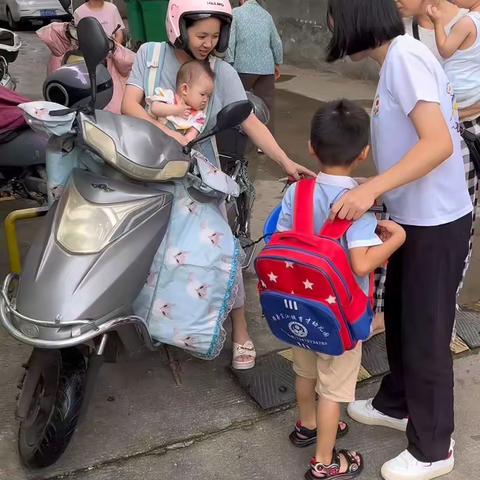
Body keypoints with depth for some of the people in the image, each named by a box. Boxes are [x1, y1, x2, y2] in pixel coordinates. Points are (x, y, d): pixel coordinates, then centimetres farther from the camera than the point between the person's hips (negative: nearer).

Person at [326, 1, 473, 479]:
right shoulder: (398, 58, 10)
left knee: (425, 334, 4)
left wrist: (372, 188, -33)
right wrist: (375, 191, 12)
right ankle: (396, 404, 44)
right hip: (416, 218, 9)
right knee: (399, 316, 22)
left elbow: (438, 143, -28)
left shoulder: (404, 56, -18)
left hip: (436, 224, -9)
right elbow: (415, 140, 11)